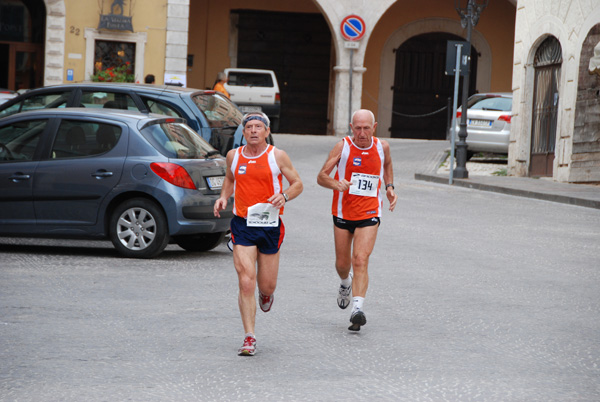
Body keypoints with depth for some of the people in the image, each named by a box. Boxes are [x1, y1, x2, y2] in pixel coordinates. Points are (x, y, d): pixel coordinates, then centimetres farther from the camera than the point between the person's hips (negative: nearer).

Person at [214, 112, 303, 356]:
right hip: (242, 225, 0)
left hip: (270, 226, 0)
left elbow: (297, 184, 4)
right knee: (246, 283, -12)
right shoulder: (234, 156, 5)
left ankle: (266, 293, 48)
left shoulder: (277, 156, -2)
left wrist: (284, 196, -17)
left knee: (266, 286, 8)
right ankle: (249, 338, -7)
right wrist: (223, 197, 6)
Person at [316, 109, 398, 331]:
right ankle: (345, 283, 48)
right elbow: (321, 176, -8)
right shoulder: (342, 146, -7)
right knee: (342, 263, 13)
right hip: (343, 212, 1)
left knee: (361, 260, -17)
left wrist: (389, 187, 10)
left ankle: (357, 309, -24)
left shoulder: (382, 147, 0)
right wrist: (336, 184, -29)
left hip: (369, 214, -1)